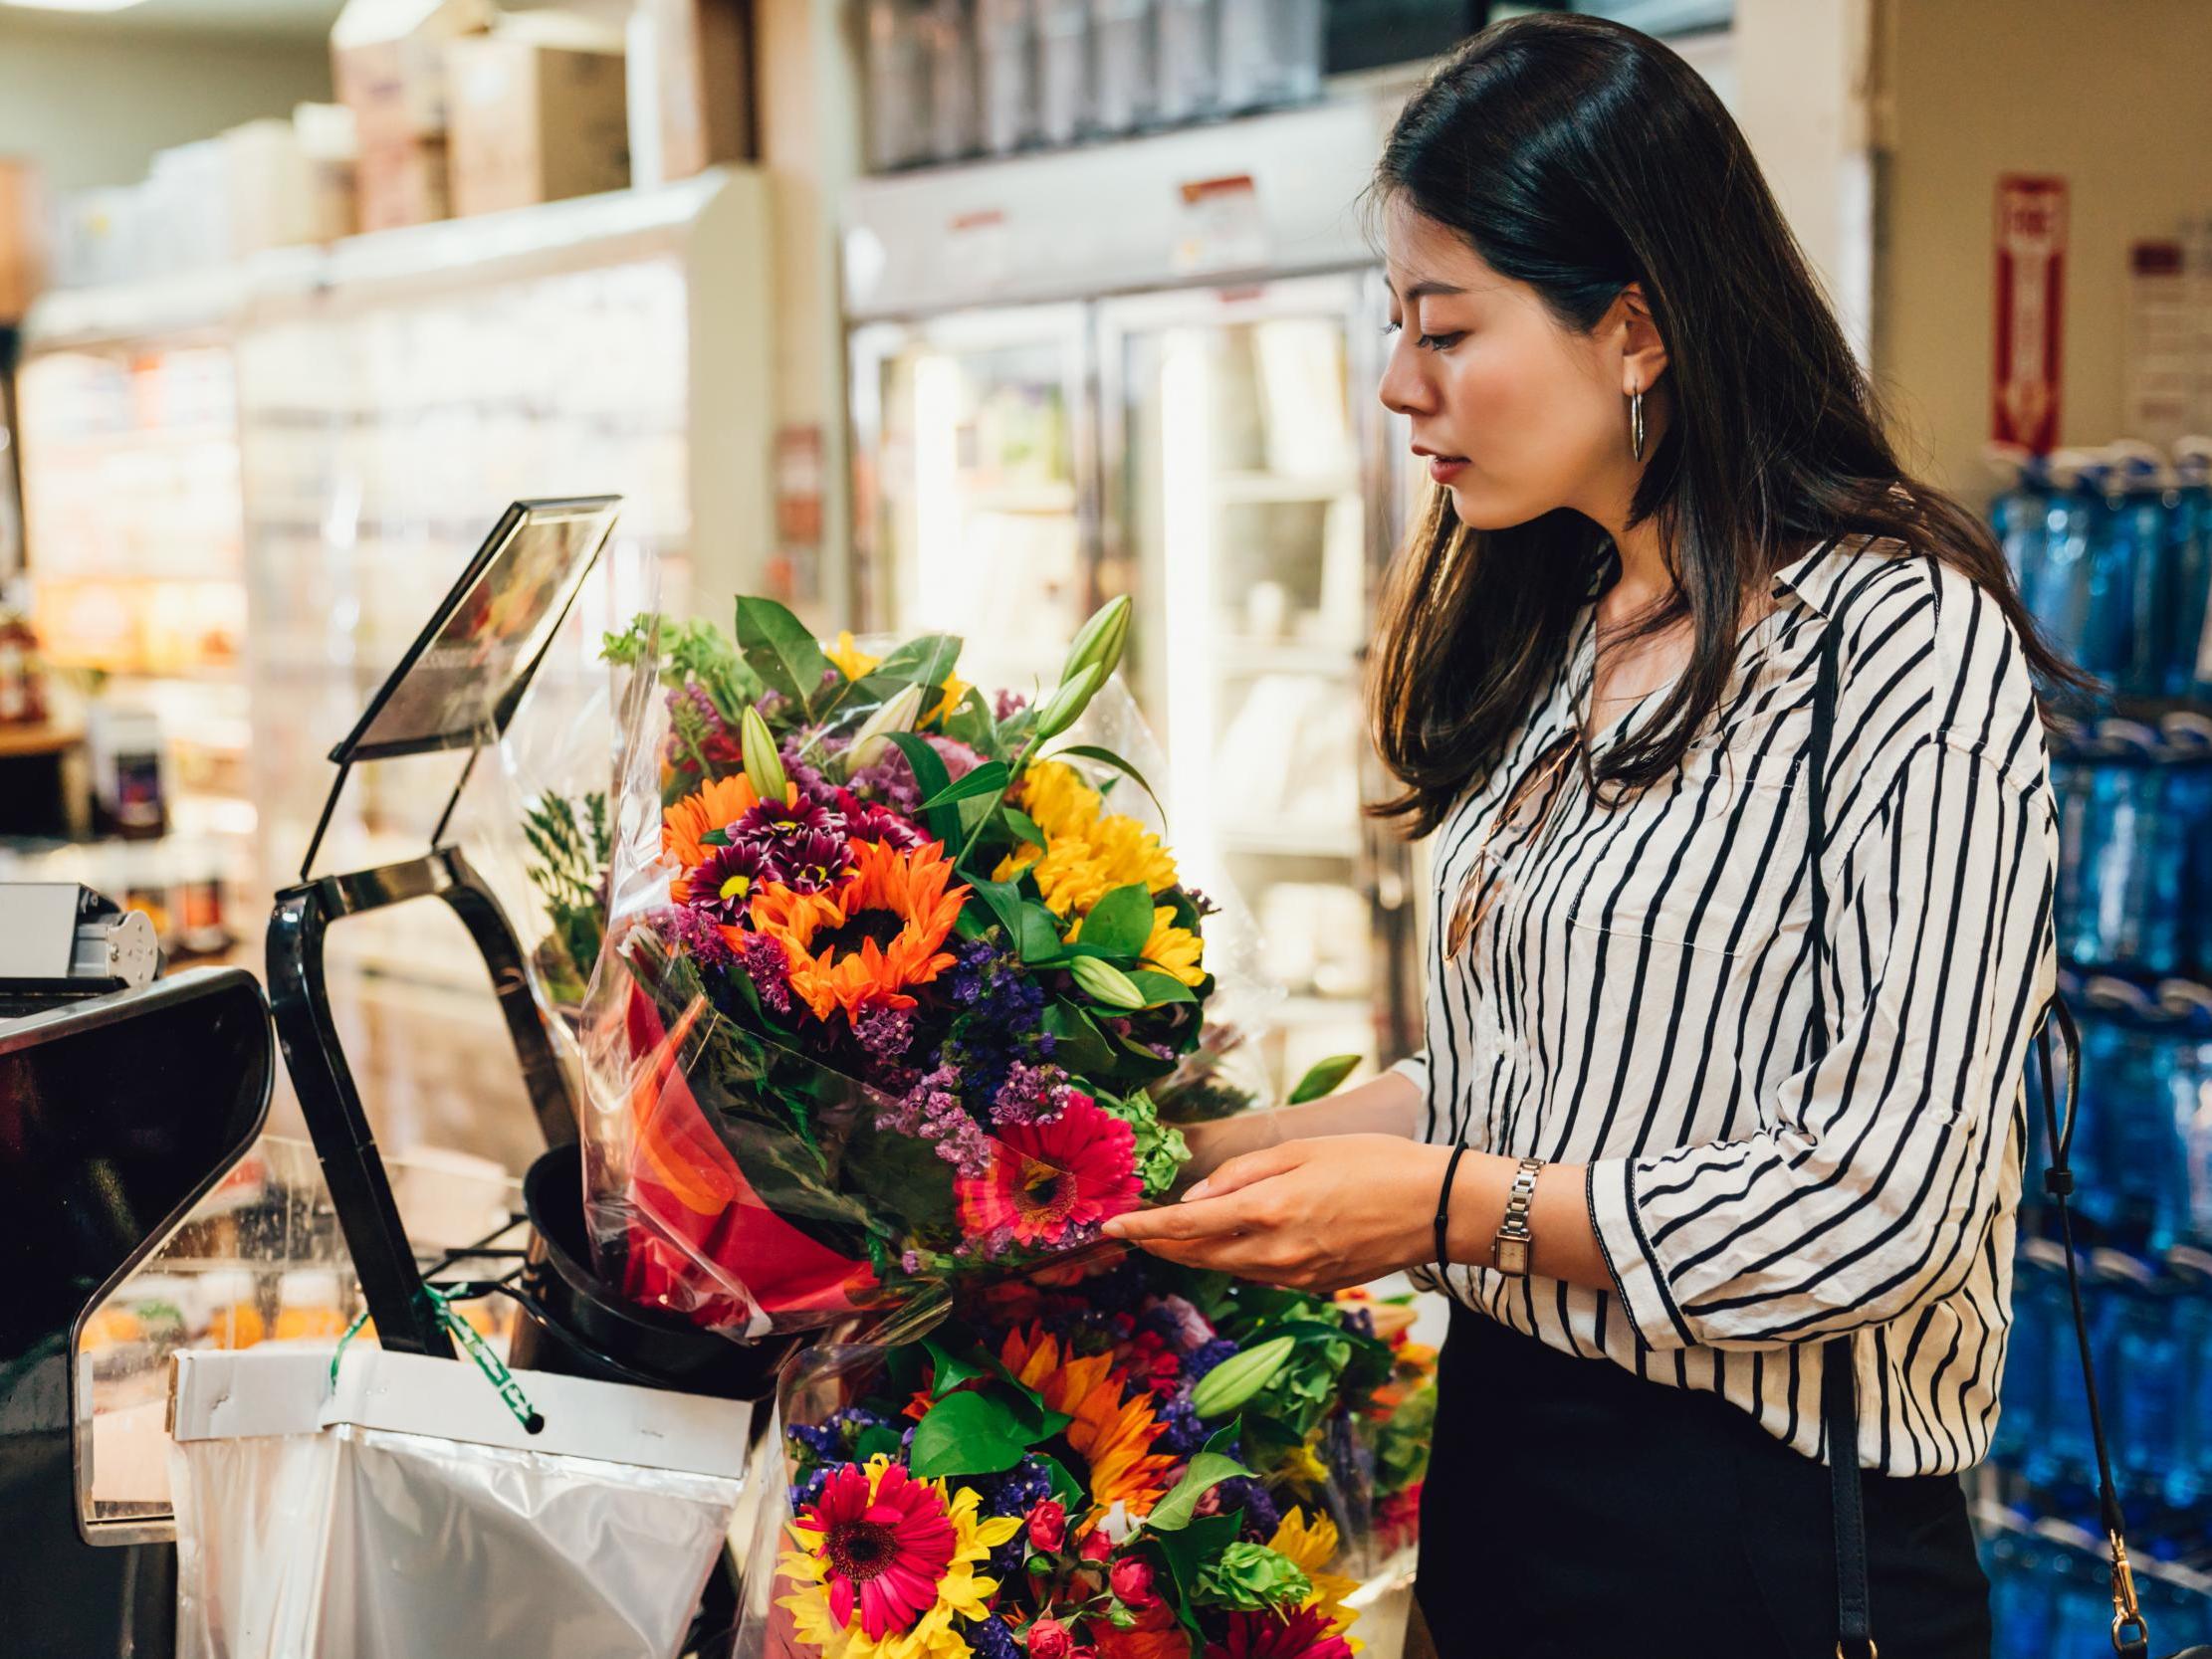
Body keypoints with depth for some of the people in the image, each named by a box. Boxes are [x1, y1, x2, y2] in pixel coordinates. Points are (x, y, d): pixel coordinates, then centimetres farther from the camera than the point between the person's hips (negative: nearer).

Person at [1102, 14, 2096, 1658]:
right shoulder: (1555, 637, 8)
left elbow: (1885, 1204, -20)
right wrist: (1224, 1153, 4)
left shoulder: (1904, 644, -17)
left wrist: (1441, 1208, -18)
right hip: (1502, 1457, 8)